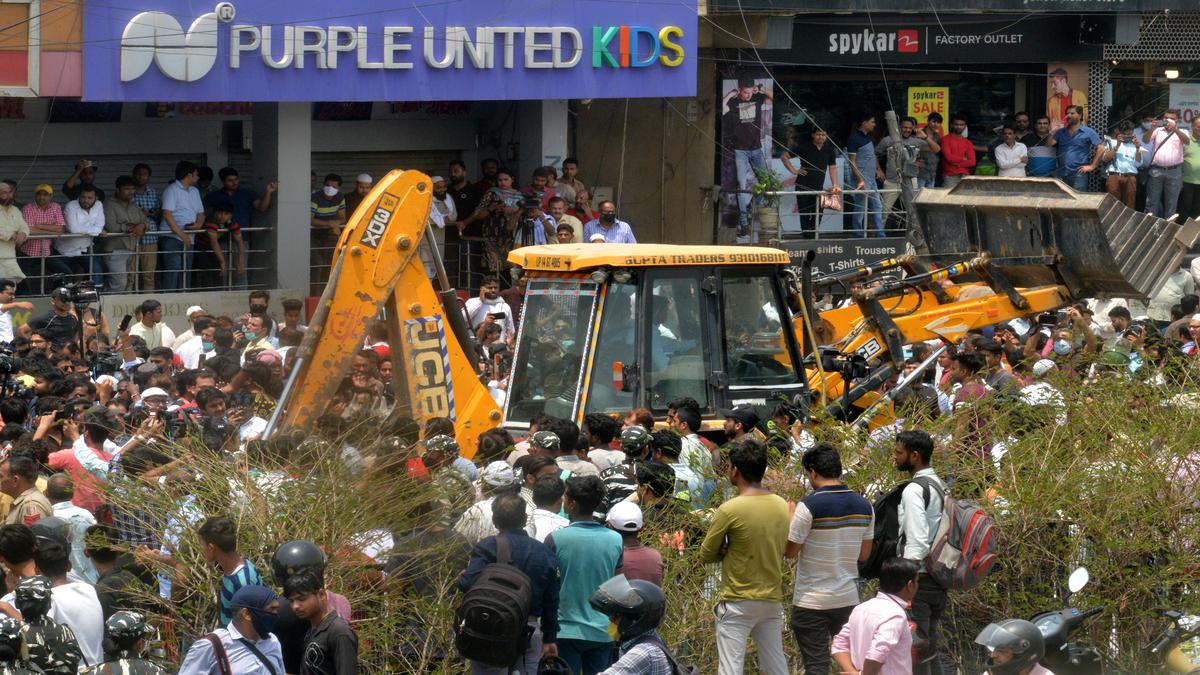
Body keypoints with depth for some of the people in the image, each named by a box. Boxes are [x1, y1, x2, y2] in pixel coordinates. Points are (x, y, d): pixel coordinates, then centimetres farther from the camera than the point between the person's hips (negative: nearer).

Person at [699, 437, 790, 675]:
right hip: (771, 600, 6)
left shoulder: (730, 510, -16)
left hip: (737, 604, -6)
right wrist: (737, 551, 3)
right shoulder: (782, 506, 2)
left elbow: (705, 555, -6)